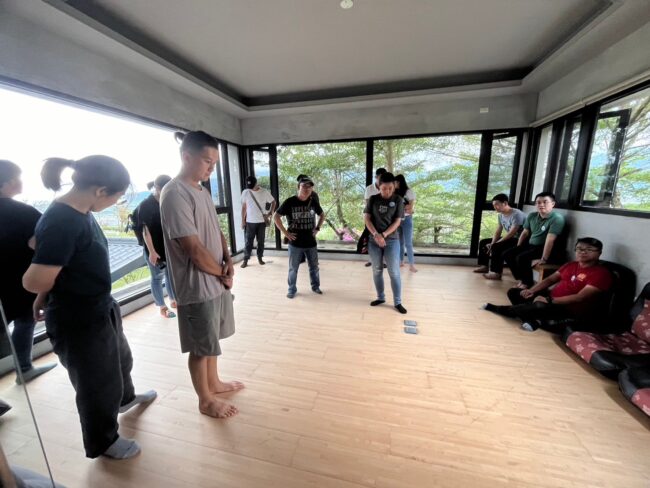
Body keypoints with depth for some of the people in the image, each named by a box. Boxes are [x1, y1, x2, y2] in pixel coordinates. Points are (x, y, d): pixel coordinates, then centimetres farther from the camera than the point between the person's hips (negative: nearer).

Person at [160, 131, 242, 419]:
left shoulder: (202, 190, 9)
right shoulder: (175, 194, -20)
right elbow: (195, 249, -23)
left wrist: (228, 260, -3)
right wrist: (222, 272, -9)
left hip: (217, 282, 9)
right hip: (198, 287, -8)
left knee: (211, 341, 24)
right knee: (201, 347, 11)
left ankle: (214, 383, 45)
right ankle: (205, 400, 33)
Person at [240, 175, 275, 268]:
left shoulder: (264, 192, -5)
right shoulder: (245, 192, -2)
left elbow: (273, 202, 7)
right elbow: (243, 207, 5)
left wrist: (270, 213, -4)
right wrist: (243, 220, 4)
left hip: (262, 221, 0)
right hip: (250, 222, 0)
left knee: (261, 241, 9)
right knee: (248, 241, 4)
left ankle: (260, 258, 24)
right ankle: (245, 260, 13)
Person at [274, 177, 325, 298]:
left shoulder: (313, 202, 1)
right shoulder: (290, 202, -11)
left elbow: (322, 215, 18)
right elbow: (276, 217, -7)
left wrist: (317, 228, 6)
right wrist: (285, 232, -10)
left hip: (311, 242, 3)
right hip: (295, 242, -3)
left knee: (314, 266, 15)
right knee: (293, 268, 9)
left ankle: (315, 286, 36)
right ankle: (292, 289, 27)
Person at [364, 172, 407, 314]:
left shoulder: (398, 200, -2)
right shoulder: (373, 199, 2)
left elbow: (397, 221, -6)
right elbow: (366, 218, -2)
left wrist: (383, 235, -17)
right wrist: (376, 234, -16)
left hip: (392, 241, -2)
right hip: (374, 240, 2)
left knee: (394, 272, 2)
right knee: (377, 271, 11)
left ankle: (397, 302, 15)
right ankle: (380, 297, 28)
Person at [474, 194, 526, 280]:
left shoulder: (517, 214, -22)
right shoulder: (501, 215, 5)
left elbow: (511, 234, -27)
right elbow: (497, 232, 5)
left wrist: (494, 244, -25)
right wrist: (492, 243, -12)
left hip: (518, 240, -9)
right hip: (508, 238, 9)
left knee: (497, 247, -32)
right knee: (483, 242, 6)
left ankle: (497, 273, -27)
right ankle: (485, 266, 12)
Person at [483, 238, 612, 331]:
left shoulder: (601, 273, -14)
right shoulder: (571, 265, 11)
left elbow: (580, 297, -23)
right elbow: (550, 279, 13)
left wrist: (550, 300, -29)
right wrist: (532, 290, -5)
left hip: (570, 309, -8)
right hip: (551, 297, 8)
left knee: (541, 306, -39)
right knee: (513, 292, 2)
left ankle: (500, 309, -17)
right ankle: (531, 319, -17)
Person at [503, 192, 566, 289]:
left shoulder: (557, 218, -19)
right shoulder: (531, 216, 3)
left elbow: (550, 240, -25)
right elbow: (524, 233, 10)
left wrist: (543, 259, -27)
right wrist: (517, 249, 7)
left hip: (547, 249, -7)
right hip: (530, 245, 8)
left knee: (522, 258, -29)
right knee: (507, 254, -6)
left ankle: (528, 283, -7)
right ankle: (521, 279, 7)